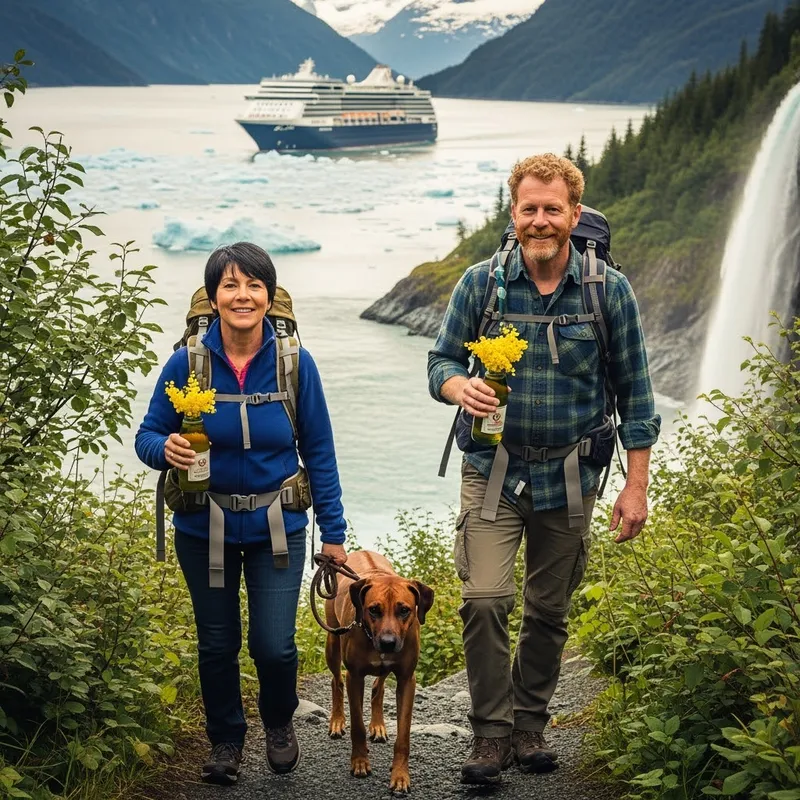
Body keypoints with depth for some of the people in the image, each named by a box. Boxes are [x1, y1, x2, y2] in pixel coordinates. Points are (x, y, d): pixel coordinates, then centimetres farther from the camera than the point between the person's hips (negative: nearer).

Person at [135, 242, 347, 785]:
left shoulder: (295, 362, -10)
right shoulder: (188, 362, -11)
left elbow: (319, 451, -3)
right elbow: (148, 435, -3)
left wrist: (333, 531, -2)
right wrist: (167, 449, -27)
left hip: (278, 529, -1)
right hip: (204, 529, 1)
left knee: (274, 646, -3)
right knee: (217, 644, 12)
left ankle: (280, 724, 30)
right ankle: (226, 740, 37)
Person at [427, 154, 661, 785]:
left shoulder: (610, 290, -5)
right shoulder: (481, 283, -4)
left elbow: (635, 393, 0)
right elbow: (441, 360, 3)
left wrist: (637, 485, -3)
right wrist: (458, 386, -22)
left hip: (570, 477, 1)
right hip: (493, 471, -1)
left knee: (549, 612, 11)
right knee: (484, 599, -14)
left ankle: (530, 724, 29)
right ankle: (492, 731, 1)